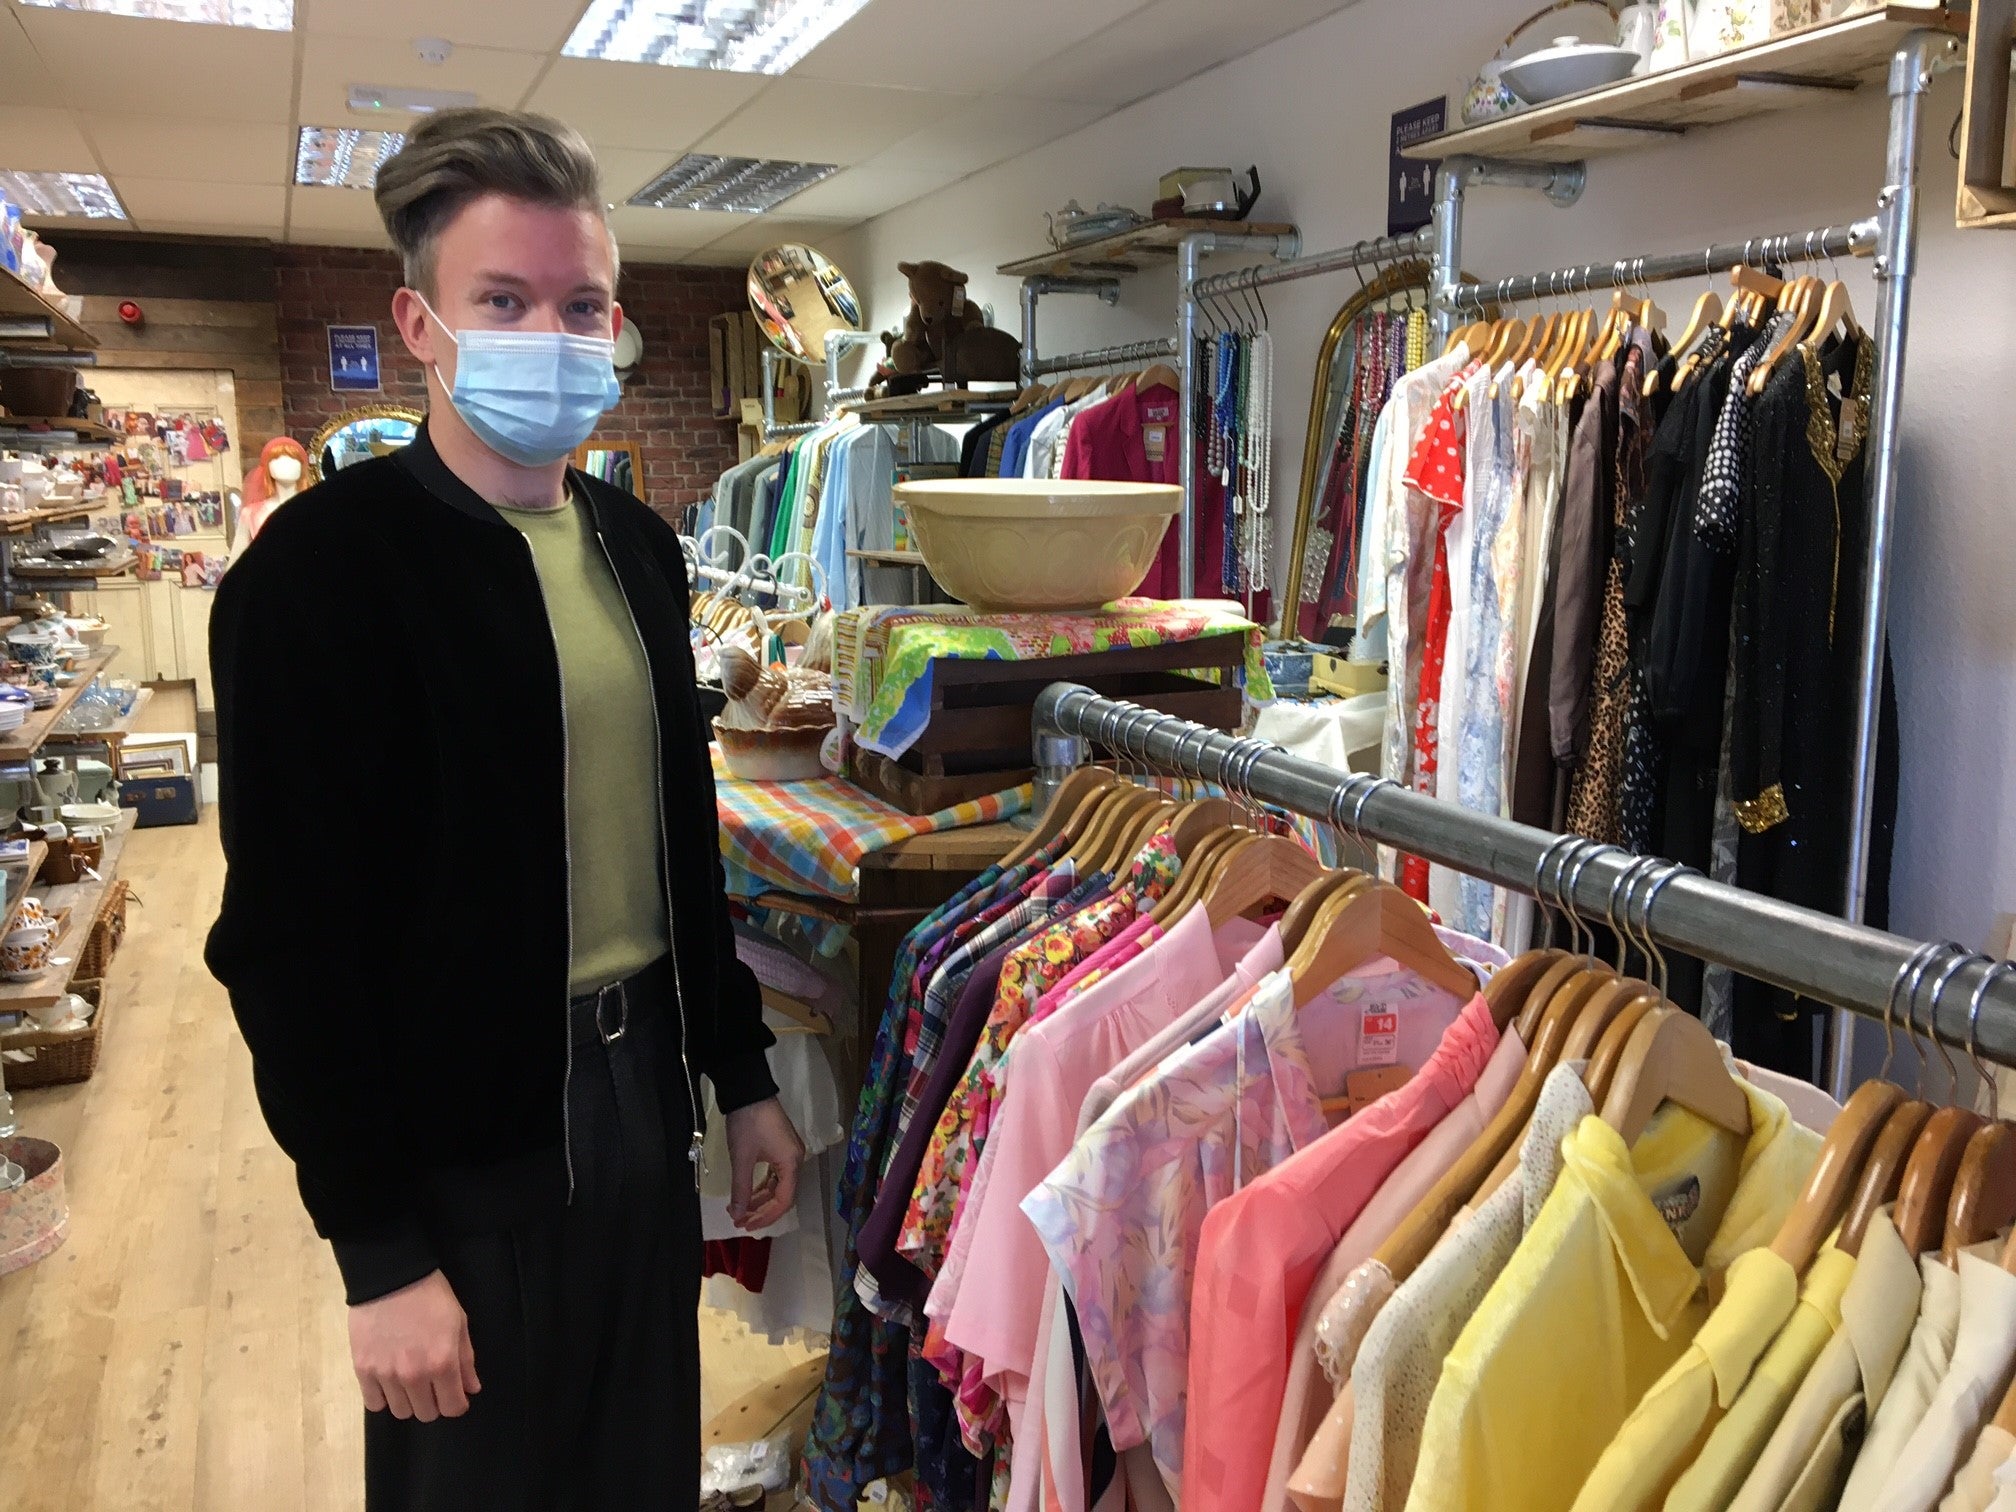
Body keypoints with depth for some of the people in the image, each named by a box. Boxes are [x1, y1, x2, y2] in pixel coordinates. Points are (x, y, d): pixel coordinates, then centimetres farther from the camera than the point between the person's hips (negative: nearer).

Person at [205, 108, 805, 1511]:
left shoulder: (638, 547, 6)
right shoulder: (324, 566, -14)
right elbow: (291, 938, -15)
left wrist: (744, 1076, 13)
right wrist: (380, 1248, -14)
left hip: (643, 1087, 6)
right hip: (463, 1137, -6)